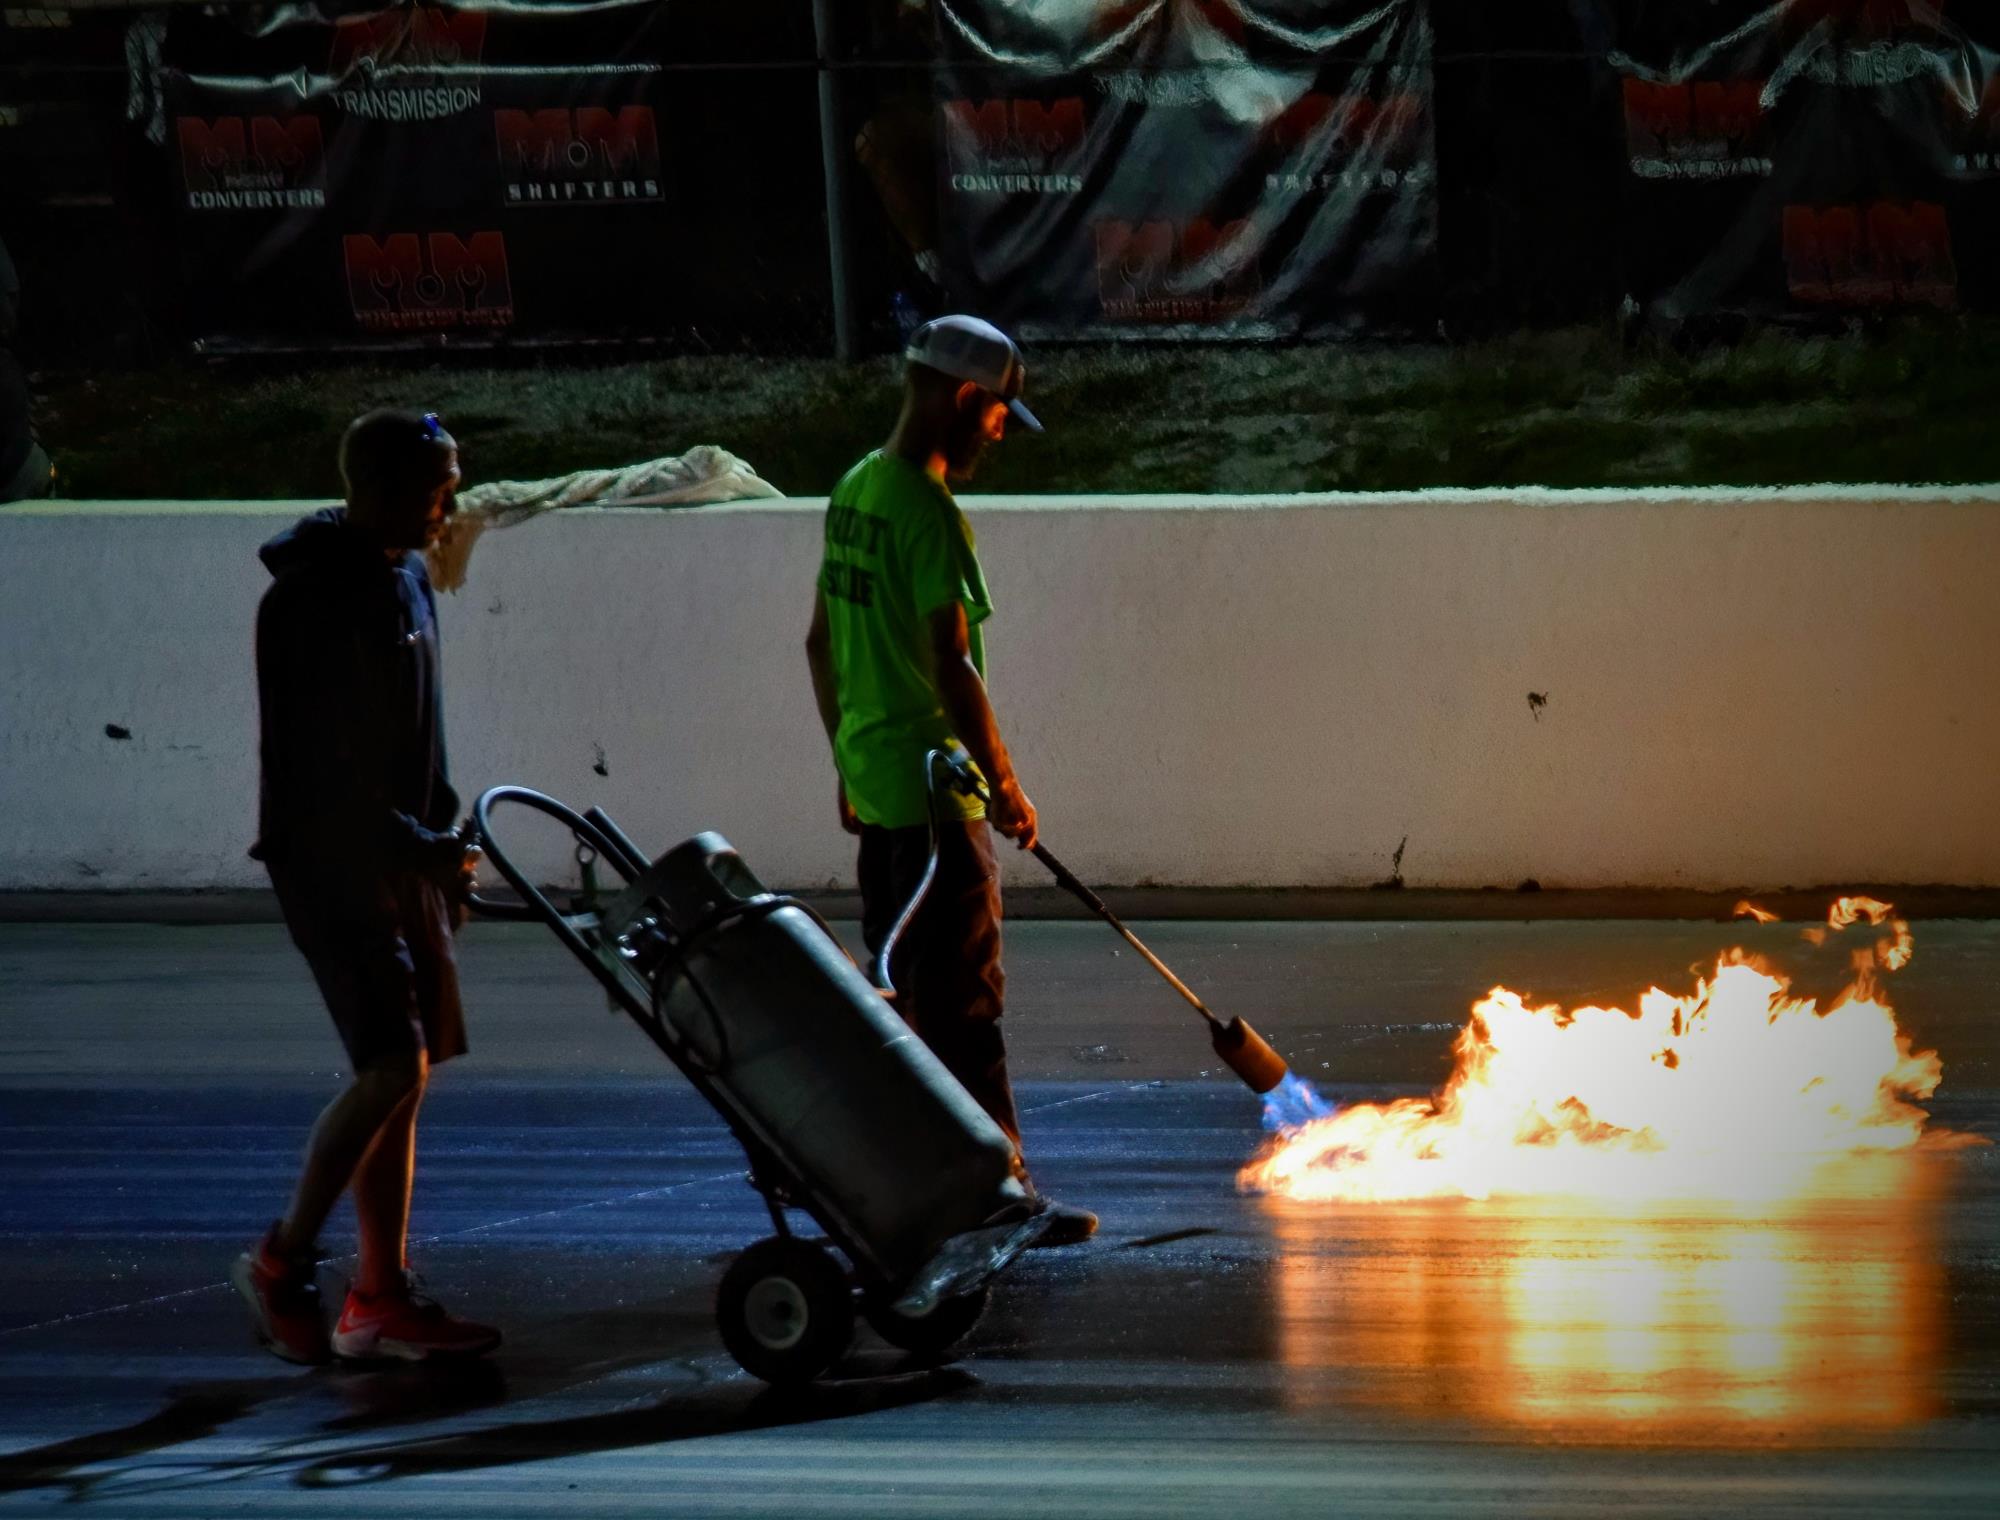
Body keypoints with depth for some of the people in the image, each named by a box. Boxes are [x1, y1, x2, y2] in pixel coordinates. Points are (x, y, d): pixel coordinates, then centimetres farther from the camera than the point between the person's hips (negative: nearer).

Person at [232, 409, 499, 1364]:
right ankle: (281, 1265, -3)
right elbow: (320, 760, -20)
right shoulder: (315, 597, -17)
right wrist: (417, 851, -19)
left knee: (406, 1072, 6)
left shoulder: (404, 583, 12)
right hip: (332, 858, -9)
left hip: (398, 858, 9)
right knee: (395, 1064, -15)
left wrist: (444, 842, 18)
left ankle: (383, 1298, 10)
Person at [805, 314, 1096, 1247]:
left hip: (874, 776, 10)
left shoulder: (855, 492, 11)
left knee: (903, 988, 16)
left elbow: (823, 641, 18)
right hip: (933, 784, -10)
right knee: (963, 999, -6)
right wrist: (1002, 785, -15)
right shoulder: (928, 512, -18)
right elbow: (952, 667, -21)